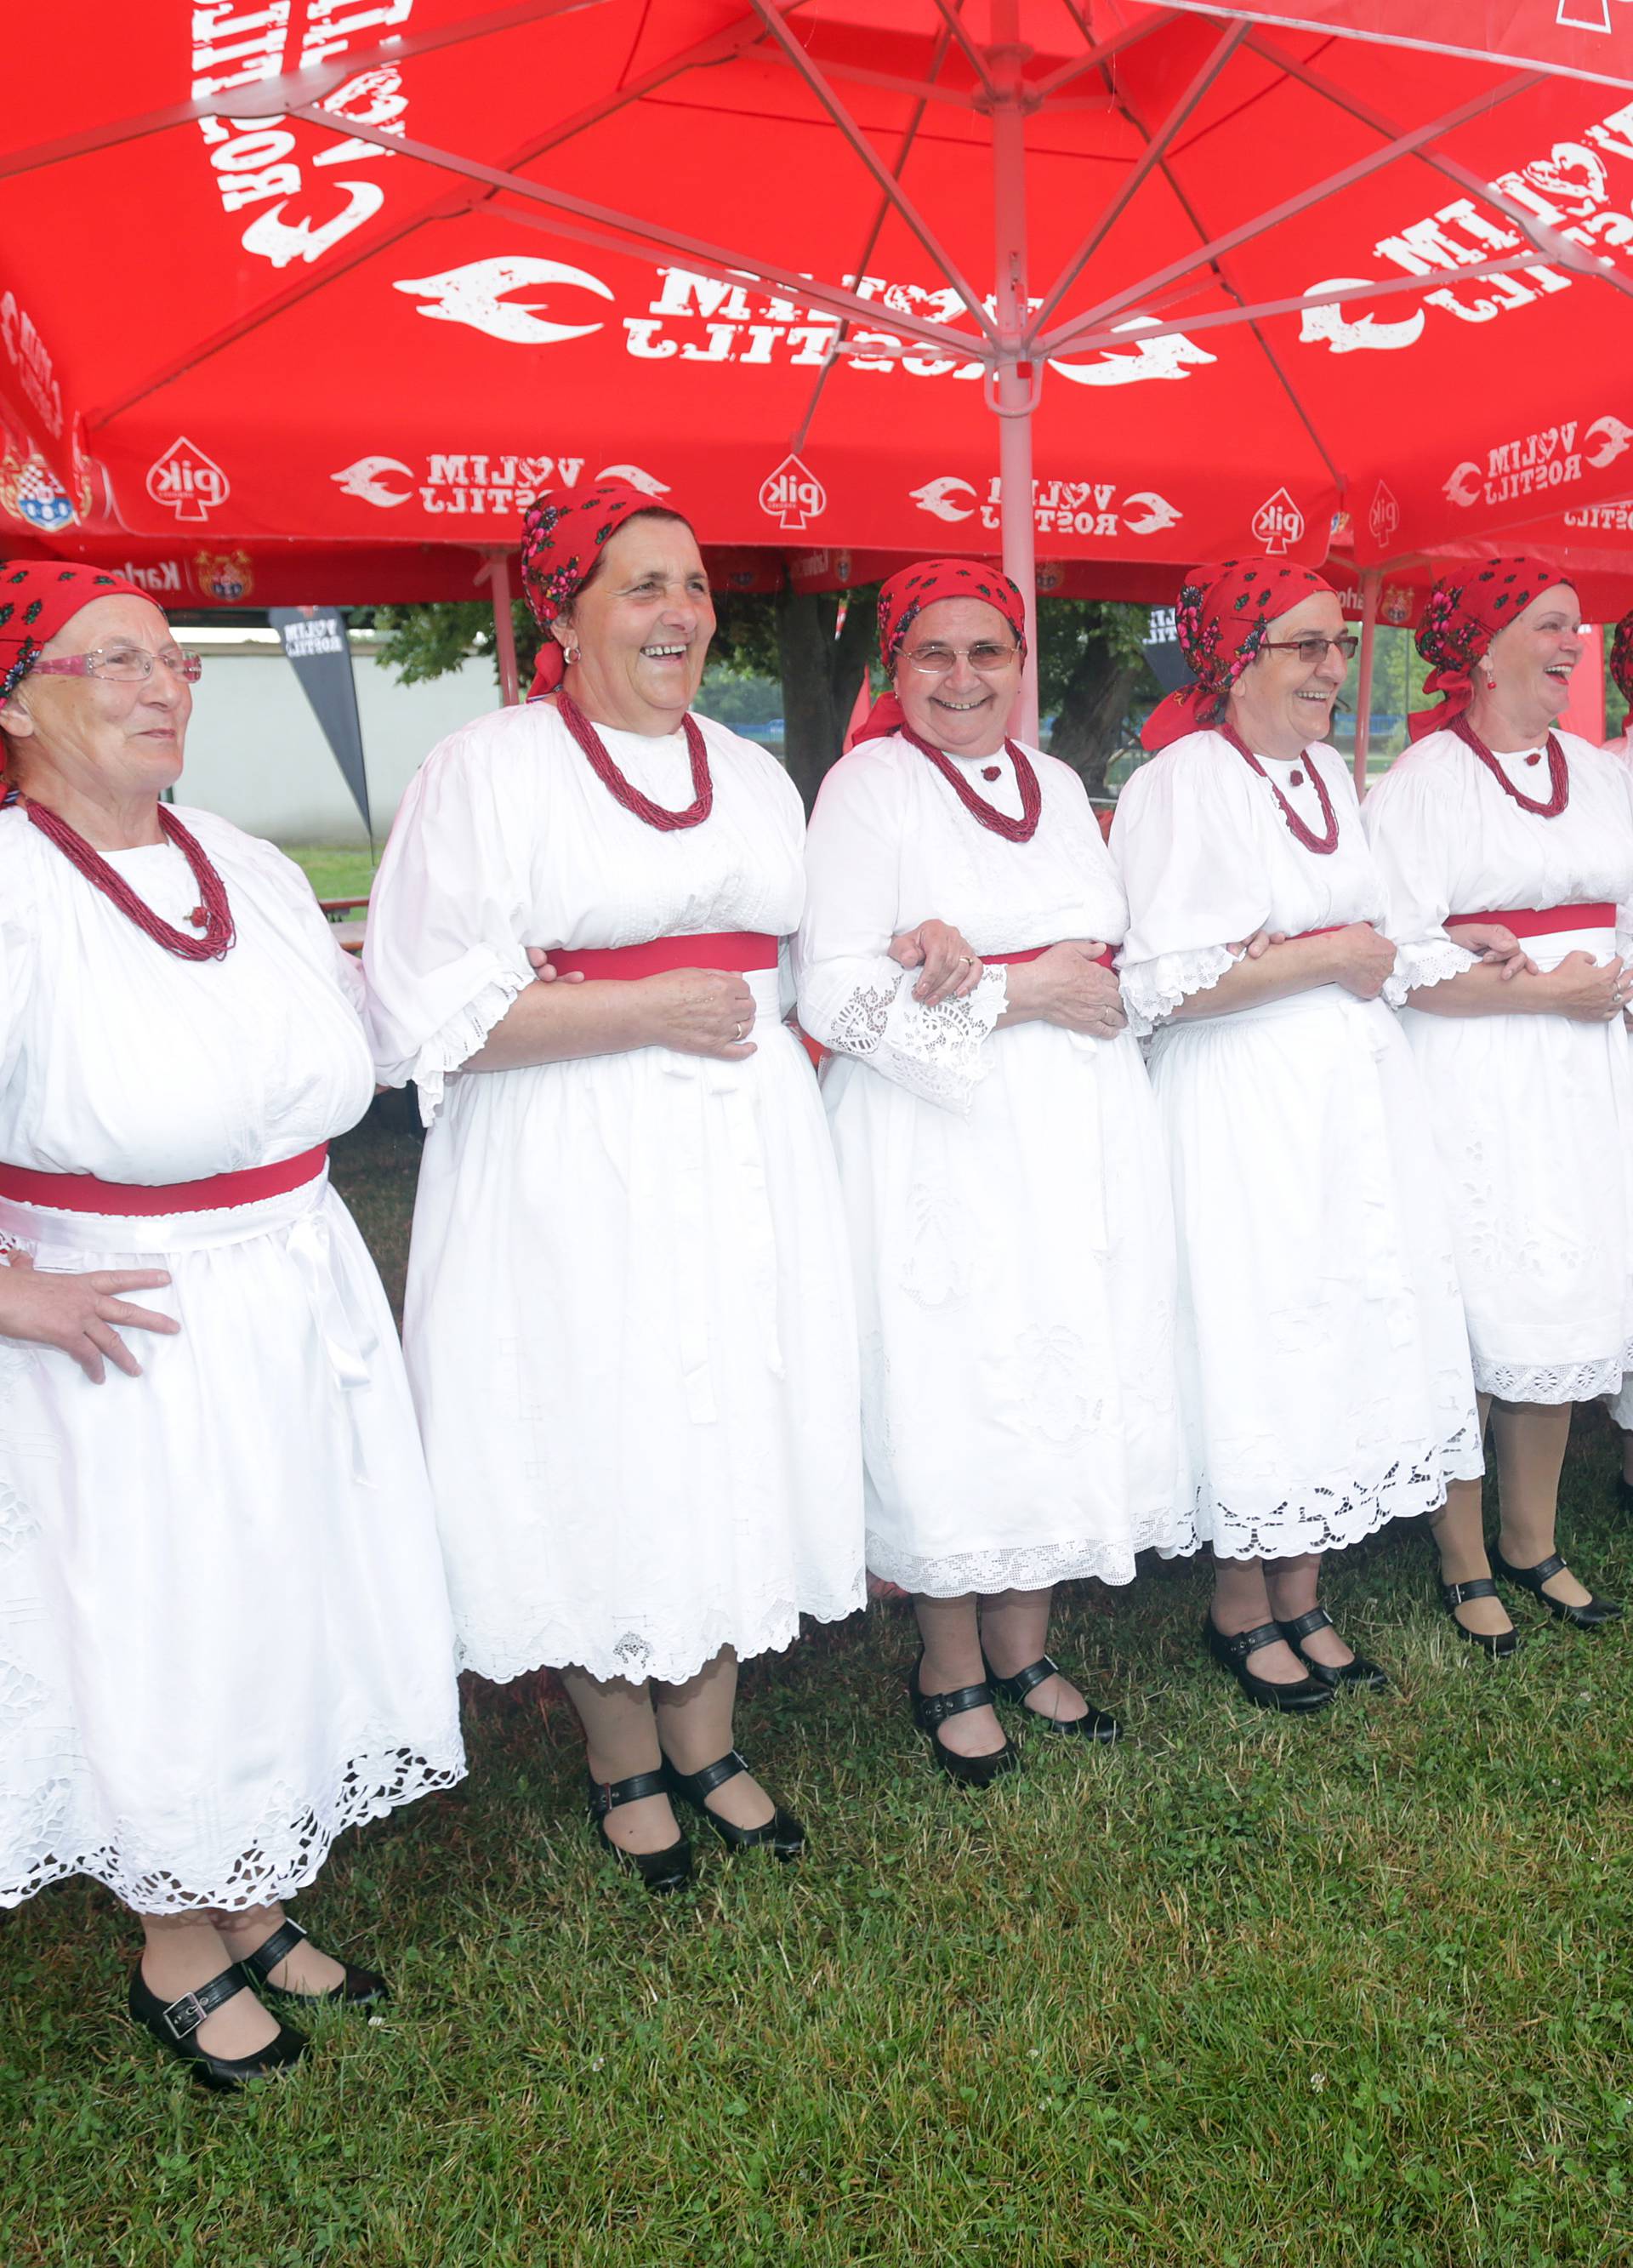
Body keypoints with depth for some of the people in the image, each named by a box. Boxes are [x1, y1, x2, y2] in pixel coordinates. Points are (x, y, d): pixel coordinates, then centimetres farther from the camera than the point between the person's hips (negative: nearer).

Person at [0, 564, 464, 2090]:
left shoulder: (251, 870, 5)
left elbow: (346, 1055, 20)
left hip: (302, 1314, 7)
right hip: (134, 1345, -6)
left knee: (295, 1606, 17)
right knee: (160, 1634, 10)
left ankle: (253, 1906, 41)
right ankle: (178, 1956, 36)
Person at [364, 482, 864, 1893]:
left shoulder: (752, 773, 15)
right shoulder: (488, 770, -5)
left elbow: (810, 962, 25)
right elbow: (433, 1012, -13)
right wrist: (653, 1009, -16)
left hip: (750, 1157, 6)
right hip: (575, 1176, -5)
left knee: (741, 1433, 11)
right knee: (601, 1449, 3)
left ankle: (707, 1738, 31)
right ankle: (624, 1764, 27)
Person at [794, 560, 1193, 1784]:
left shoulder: (1055, 783, 14)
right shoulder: (869, 787, -4)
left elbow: (1113, 949, 6)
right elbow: (834, 995, -13)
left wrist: (971, 963, -14)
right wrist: (1018, 993, -13)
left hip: (1080, 1132, 6)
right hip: (941, 1143, -6)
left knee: (1070, 1374, 9)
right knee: (954, 1393, 0)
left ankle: (1024, 1647, 28)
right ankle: (952, 1670, 21)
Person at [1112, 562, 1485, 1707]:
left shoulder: (1327, 771, 14)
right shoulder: (1185, 781, -12)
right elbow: (1166, 985, -21)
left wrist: (1389, 953, 3)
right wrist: (1329, 958, -13)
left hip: (1355, 1090, 8)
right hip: (1247, 1108, -8)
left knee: (1347, 1333, 11)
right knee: (1261, 1344, 0)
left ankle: (1302, 1599, 26)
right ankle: (1240, 1611, 20)